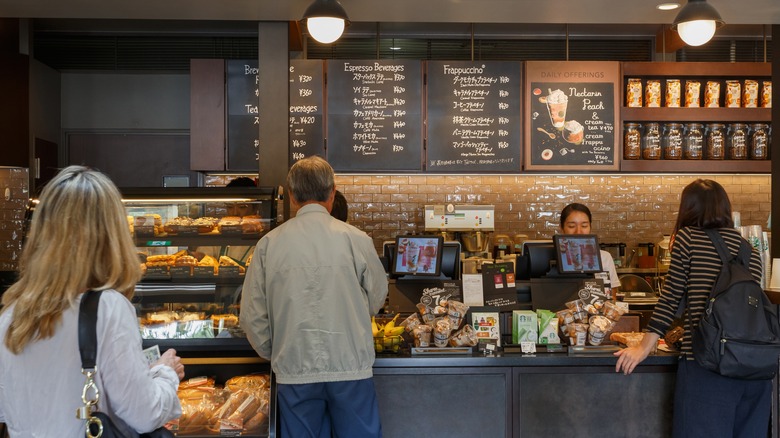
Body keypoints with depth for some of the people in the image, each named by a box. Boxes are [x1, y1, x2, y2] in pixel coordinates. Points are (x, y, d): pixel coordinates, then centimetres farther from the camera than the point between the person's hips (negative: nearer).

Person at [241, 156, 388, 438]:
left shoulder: (269, 244, -5)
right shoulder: (356, 239, -8)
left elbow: (252, 315, 1)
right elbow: (377, 300, 6)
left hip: (294, 371, 1)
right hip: (350, 366, -1)